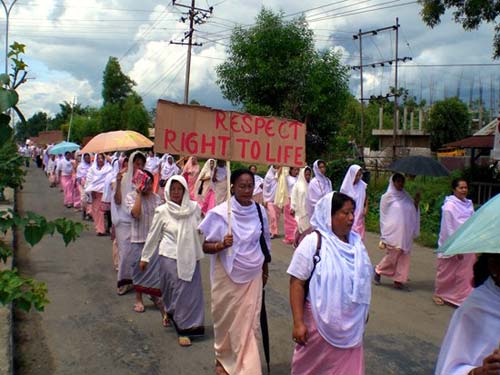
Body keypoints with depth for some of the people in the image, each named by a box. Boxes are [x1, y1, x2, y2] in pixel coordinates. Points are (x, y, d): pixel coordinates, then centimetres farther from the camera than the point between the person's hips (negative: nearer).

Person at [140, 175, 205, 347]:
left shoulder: (194, 208, -2)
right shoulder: (162, 211, -7)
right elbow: (153, 235, 2)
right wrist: (145, 257, 7)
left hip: (190, 257, 3)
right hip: (170, 257, -2)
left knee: (191, 292, 6)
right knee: (176, 292, 2)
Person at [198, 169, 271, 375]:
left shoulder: (259, 211, -3)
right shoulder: (220, 213, -14)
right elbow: (206, 246, -11)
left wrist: (265, 269, 17)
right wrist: (222, 244, -31)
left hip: (252, 276, 2)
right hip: (227, 276, -2)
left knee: (249, 323, 3)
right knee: (226, 319, 15)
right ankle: (222, 358, 40)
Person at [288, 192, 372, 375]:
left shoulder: (356, 241, 1)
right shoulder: (313, 242, -16)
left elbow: (361, 279, 13)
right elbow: (297, 283, -17)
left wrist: (364, 311, 19)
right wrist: (298, 322, -19)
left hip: (350, 322, 5)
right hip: (320, 320, -5)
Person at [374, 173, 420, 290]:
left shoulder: (406, 196, 10)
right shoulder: (387, 197, -3)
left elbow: (413, 213, 15)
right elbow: (383, 216, 0)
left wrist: (416, 203, -3)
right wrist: (384, 237, -1)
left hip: (405, 233, 5)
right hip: (393, 232, -5)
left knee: (404, 257, 5)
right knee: (392, 256, -2)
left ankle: (399, 281, 15)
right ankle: (378, 270, 22)